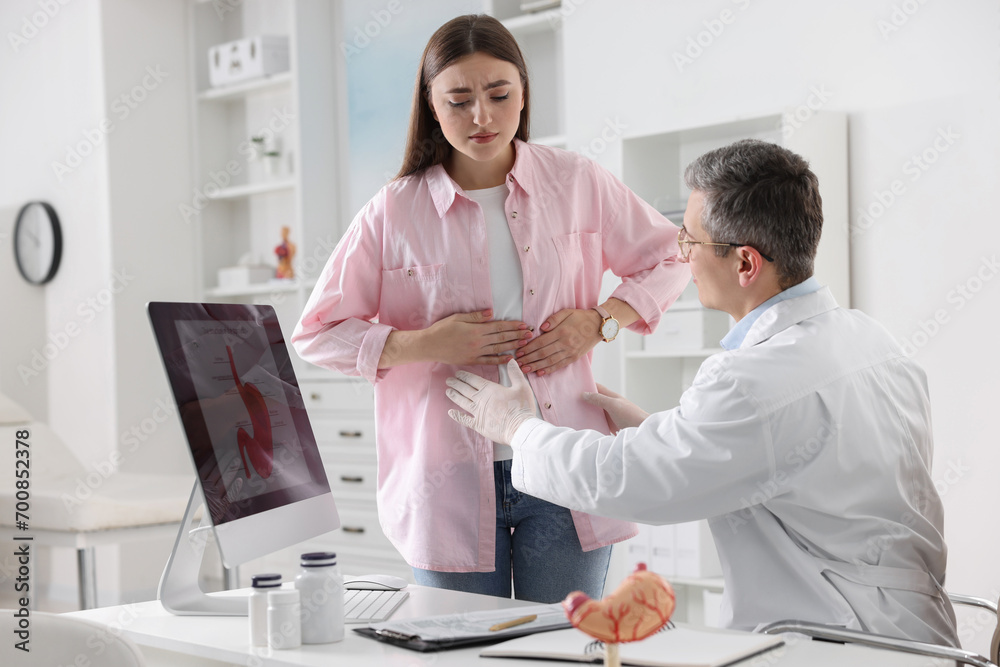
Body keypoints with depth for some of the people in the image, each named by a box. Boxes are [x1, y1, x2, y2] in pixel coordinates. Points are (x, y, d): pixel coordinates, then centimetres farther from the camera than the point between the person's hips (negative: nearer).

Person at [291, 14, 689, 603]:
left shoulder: (577, 183, 3)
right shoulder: (395, 213, 0)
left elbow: (668, 261, 15)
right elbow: (317, 335, 3)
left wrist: (600, 321, -3)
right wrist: (426, 344, -11)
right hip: (452, 481, 0)